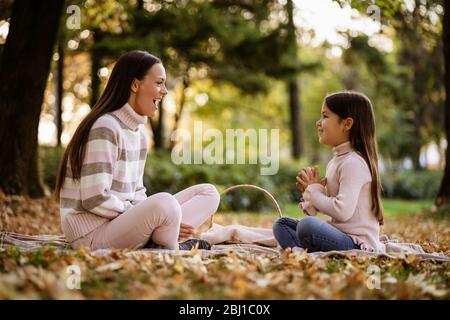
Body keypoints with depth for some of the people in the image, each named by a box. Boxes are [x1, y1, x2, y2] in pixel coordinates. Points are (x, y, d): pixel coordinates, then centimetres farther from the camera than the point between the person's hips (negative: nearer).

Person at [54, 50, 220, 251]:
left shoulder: (139, 131, 12)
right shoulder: (105, 128, -15)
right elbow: (94, 199, -21)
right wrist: (148, 219, -15)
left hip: (122, 221, 9)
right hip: (92, 233, -9)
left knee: (208, 193, 3)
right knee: (164, 203, -36)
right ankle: (170, 251, -7)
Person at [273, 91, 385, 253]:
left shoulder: (354, 162, -15)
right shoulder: (336, 161, 15)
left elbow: (342, 211, -24)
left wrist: (313, 190, -9)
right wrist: (310, 190, 2)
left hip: (356, 244, -10)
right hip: (339, 235, 10)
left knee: (307, 225, -36)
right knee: (281, 223, 8)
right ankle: (299, 252, -18)